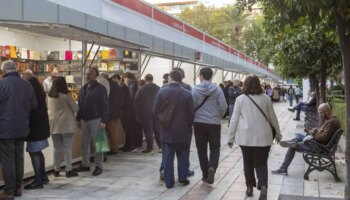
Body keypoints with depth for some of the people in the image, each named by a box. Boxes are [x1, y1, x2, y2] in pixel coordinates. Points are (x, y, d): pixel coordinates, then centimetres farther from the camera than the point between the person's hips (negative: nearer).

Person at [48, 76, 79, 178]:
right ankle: (69, 170, 4)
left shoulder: (49, 96, 4)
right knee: (67, 148, 1)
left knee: (57, 148, 11)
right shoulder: (66, 95, -10)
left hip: (54, 124, 5)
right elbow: (75, 108, -3)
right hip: (66, 124, -4)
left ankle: (56, 170, 16)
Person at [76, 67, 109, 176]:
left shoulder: (100, 88, -7)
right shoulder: (83, 88, 13)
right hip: (84, 120, 6)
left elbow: (105, 105, -11)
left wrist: (104, 121, -18)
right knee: (85, 143, 10)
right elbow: (80, 105, 17)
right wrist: (78, 119, 13)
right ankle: (85, 164, 21)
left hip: (95, 120, -6)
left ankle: (98, 166, 6)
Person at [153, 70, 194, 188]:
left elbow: (155, 111, -4)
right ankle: (182, 178, 18)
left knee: (167, 156, 7)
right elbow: (191, 113, -8)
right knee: (183, 155, 14)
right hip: (183, 130, -1)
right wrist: (188, 125, 10)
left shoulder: (161, 92, -6)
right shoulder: (186, 94, -9)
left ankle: (169, 182, 9)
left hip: (166, 130, 1)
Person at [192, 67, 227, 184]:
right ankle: (212, 167, -12)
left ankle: (205, 174, 17)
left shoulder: (195, 90, -7)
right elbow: (223, 106, -6)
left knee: (201, 149, 12)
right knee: (215, 147, 13)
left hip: (199, 123, 0)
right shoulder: (217, 90, -6)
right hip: (214, 123, 0)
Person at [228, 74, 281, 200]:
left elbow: (234, 119, 0)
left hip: (245, 137, 0)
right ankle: (263, 186, -13)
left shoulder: (240, 99, -1)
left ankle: (249, 187, 20)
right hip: (263, 136, 0)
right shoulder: (266, 98, 1)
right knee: (261, 163, 7)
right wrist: (278, 133, 21)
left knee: (248, 163, 15)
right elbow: (273, 118, 8)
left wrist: (231, 137, 8)